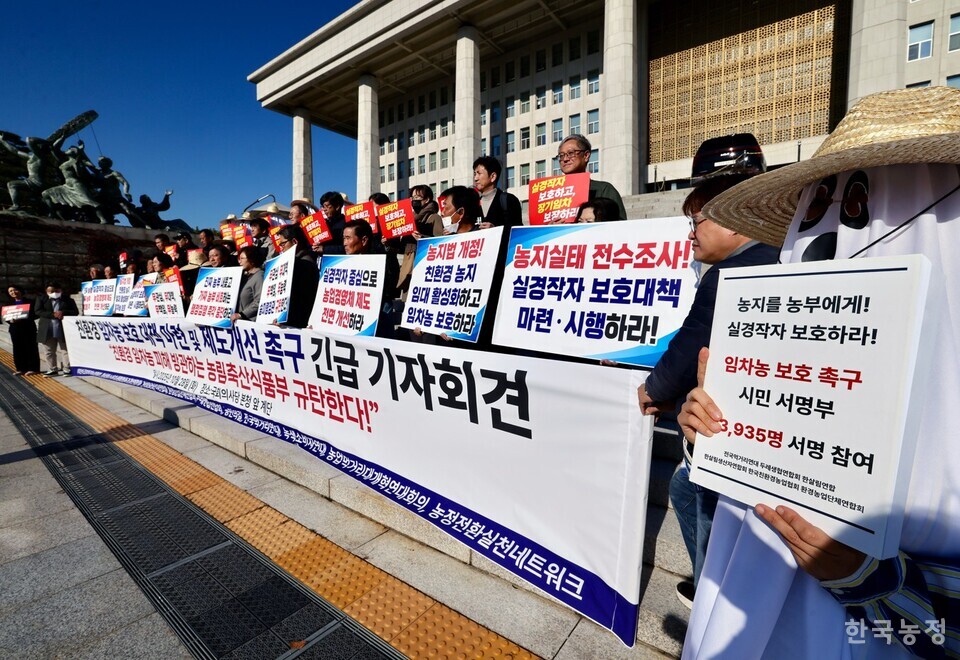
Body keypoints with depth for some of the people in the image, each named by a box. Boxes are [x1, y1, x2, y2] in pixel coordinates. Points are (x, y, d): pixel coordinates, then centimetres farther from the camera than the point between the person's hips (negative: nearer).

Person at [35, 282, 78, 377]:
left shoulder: (68, 300, 4)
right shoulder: (41, 300, 7)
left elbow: (75, 312, -3)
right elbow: (37, 311, -4)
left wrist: (63, 313, -20)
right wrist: (53, 314, -19)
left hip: (64, 330, -2)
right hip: (47, 331, 2)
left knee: (65, 350, 2)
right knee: (48, 351, 8)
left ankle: (67, 369, 8)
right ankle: (52, 370, 16)